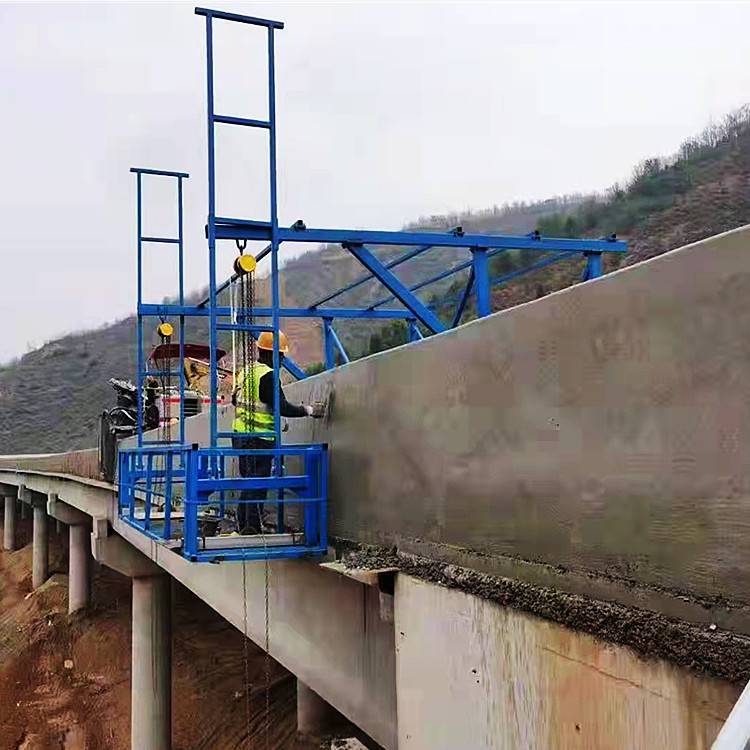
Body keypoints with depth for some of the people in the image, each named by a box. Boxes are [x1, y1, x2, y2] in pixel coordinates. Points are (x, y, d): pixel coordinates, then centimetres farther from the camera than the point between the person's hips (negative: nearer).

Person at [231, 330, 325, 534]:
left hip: (240, 434, 9)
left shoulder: (246, 371, 11)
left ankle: (243, 528, 22)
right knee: (257, 487, -4)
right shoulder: (267, 376, -17)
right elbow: (282, 407, -20)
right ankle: (253, 530, -3)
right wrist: (309, 410, -11)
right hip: (259, 440, -9)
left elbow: (235, 400, 22)